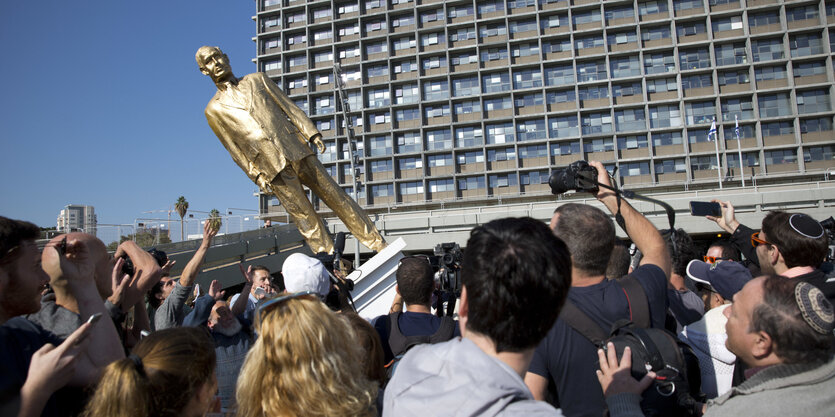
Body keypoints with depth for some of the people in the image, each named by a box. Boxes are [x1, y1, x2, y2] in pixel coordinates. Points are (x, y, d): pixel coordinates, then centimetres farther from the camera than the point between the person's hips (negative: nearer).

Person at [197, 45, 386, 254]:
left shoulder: (257, 79, 18)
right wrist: (256, 176, -2)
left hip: (297, 151, 2)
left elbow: (289, 107, 13)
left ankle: (380, 247, 7)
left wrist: (312, 133, 1)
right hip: (272, 169, -2)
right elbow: (235, 150, 8)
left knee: (337, 198, 1)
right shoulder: (214, 110, 12)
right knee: (305, 220, -3)